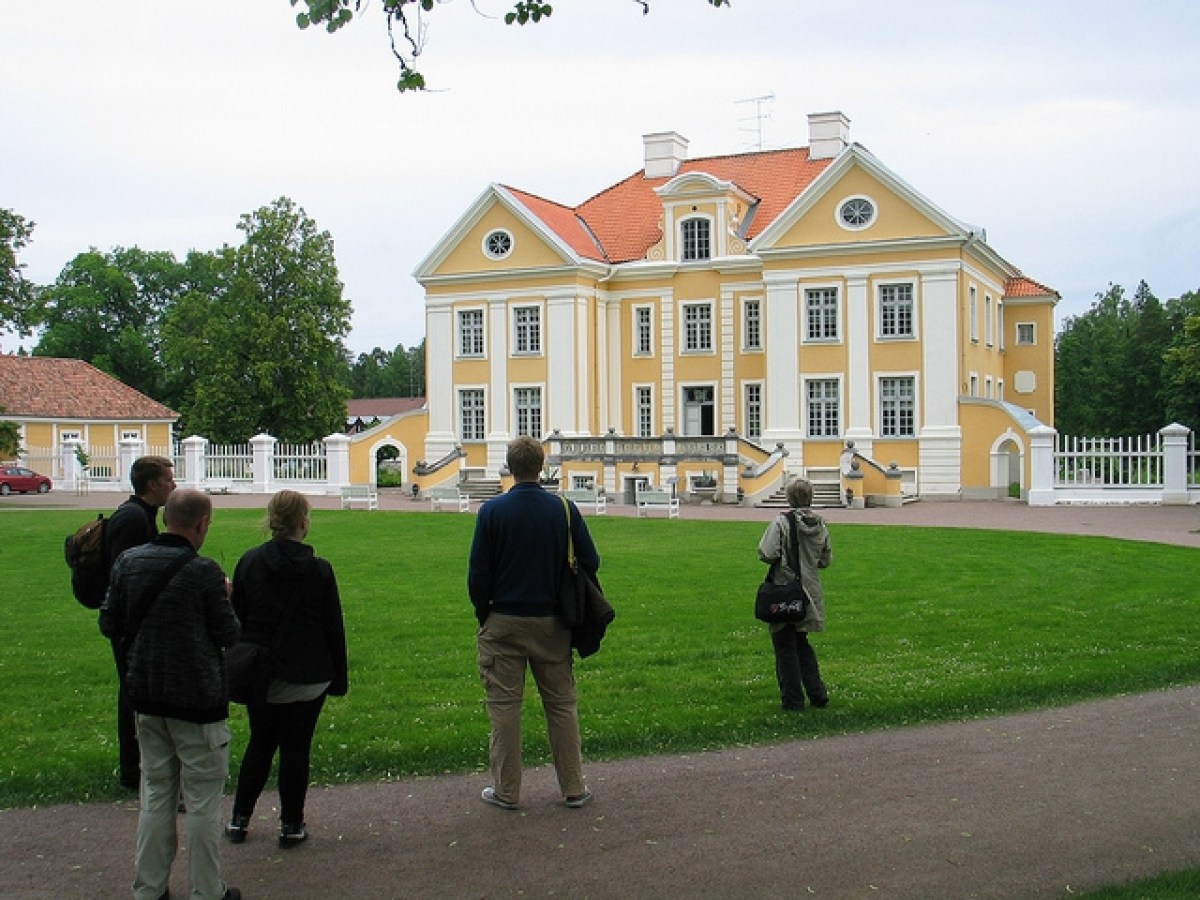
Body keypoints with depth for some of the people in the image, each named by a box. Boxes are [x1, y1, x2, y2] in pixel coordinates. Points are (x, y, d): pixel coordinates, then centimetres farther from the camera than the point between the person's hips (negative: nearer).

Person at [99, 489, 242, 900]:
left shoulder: (128, 562, -2)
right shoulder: (203, 572, -19)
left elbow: (109, 625, 5)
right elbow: (228, 634, -10)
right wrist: (224, 599, 7)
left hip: (146, 697, 6)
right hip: (198, 700, -6)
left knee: (155, 793, 18)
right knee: (203, 800, 6)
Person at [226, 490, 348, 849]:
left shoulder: (249, 563, -2)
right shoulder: (319, 570, -8)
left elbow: (236, 619, 4)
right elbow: (333, 627, -2)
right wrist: (339, 676, 6)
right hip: (307, 677, -3)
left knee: (259, 744, 17)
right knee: (296, 748, 6)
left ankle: (239, 819, 21)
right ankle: (291, 825, 13)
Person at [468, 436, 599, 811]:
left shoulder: (492, 511, -9)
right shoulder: (564, 509, -5)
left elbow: (477, 573, -6)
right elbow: (590, 562, -1)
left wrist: (484, 613, 9)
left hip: (504, 622, -2)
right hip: (552, 624, 2)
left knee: (504, 706, 7)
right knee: (561, 704, 11)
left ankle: (506, 790, 13)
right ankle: (574, 788, 17)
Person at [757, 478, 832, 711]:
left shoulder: (782, 521, -16)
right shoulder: (820, 524, 1)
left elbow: (767, 554, -19)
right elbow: (826, 560, 9)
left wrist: (784, 558, 1)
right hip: (810, 592, 6)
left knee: (785, 647, 4)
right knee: (802, 642, 21)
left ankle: (793, 700, 7)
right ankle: (818, 694, 19)